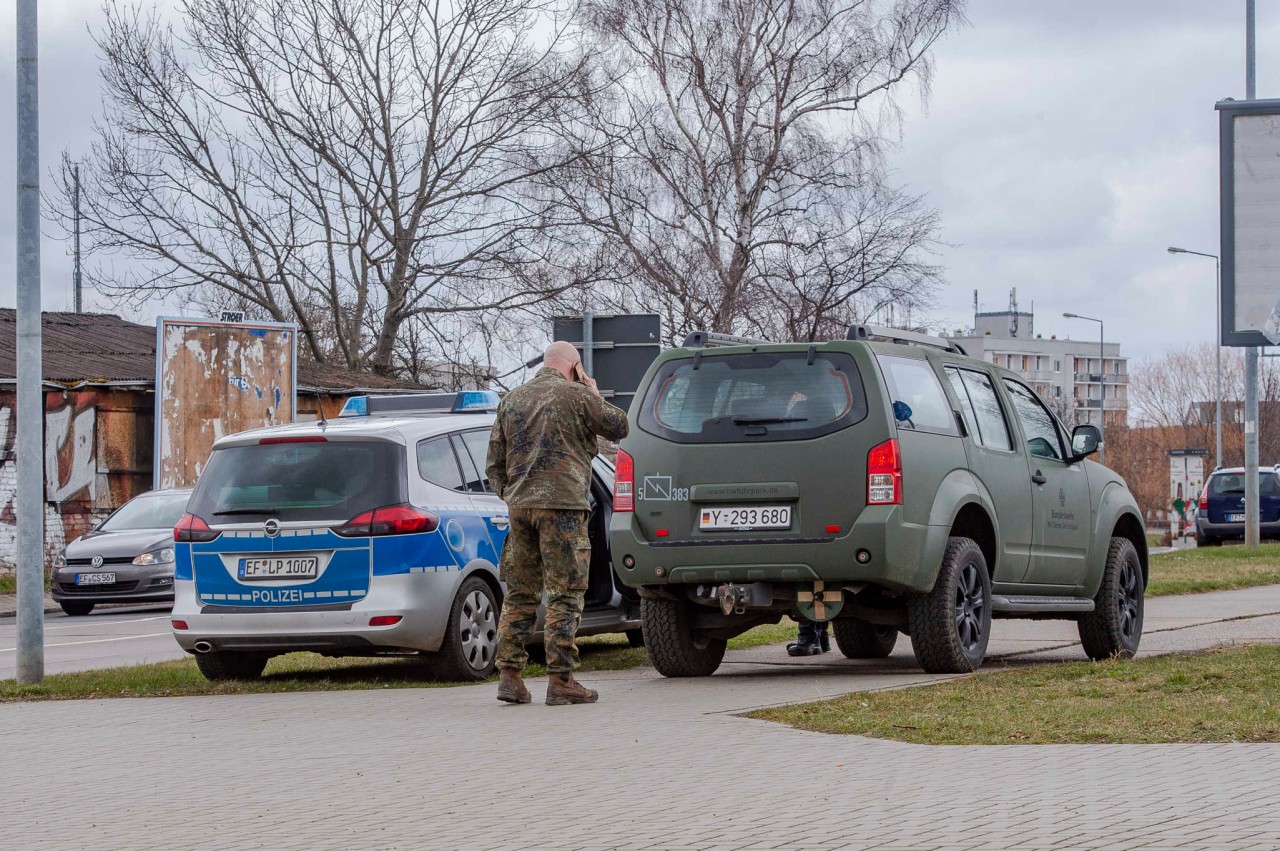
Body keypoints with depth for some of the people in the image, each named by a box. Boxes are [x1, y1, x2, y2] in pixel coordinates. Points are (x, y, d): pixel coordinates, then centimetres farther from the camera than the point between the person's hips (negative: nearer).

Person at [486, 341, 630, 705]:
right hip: (562, 503, -5)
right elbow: (618, 427, 8)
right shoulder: (576, 395, -3)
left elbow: (495, 463, 15)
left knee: (519, 594, 11)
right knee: (564, 595, -3)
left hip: (520, 506, 6)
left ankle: (509, 675, 7)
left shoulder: (511, 400, 15)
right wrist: (594, 395, 18)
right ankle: (560, 681, -5)